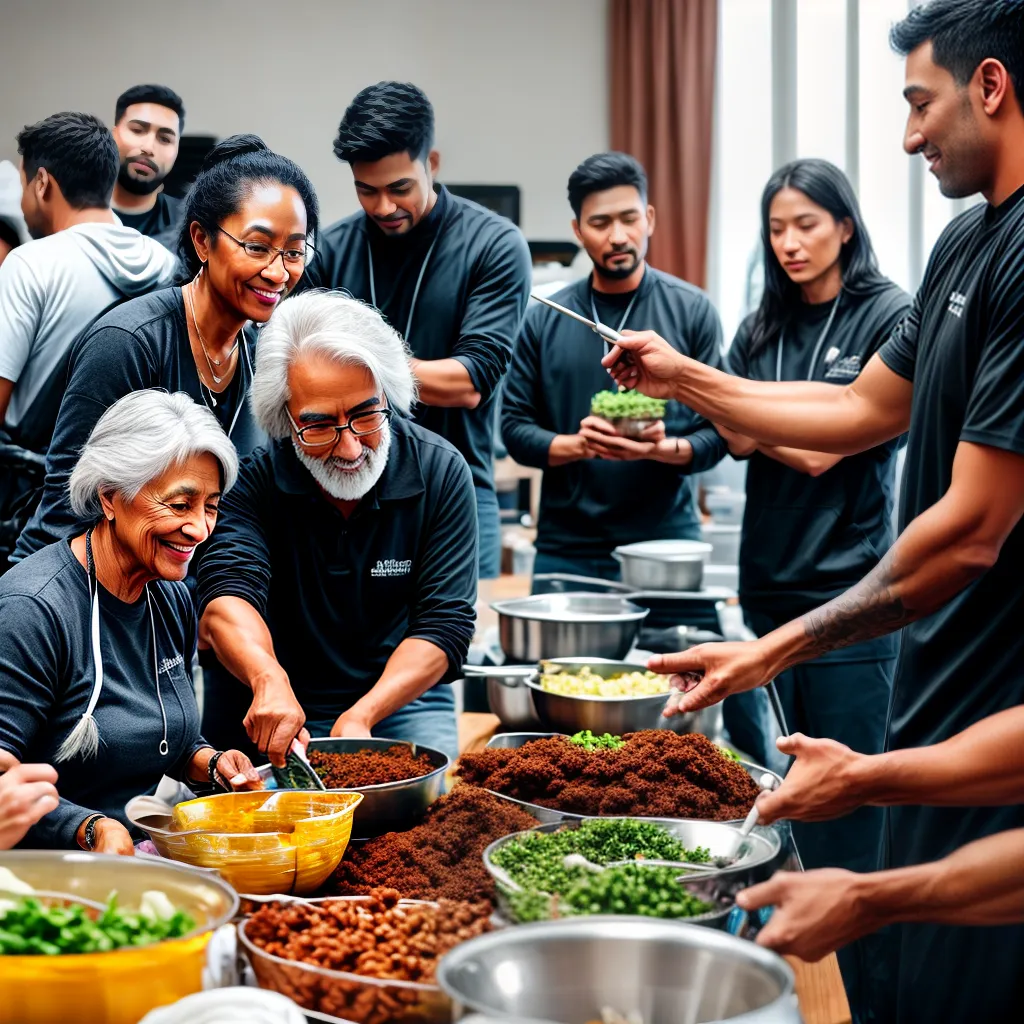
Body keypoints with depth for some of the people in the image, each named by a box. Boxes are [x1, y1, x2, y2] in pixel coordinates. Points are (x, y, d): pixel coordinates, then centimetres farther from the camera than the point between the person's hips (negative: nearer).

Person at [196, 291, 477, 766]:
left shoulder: (441, 472, -8)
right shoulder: (255, 477, -10)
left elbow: (445, 623, -10)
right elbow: (227, 595, -24)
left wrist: (361, 716, -25)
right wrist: (268, 680, -47)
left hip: (398, 697, 0)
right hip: (267, 705, 0)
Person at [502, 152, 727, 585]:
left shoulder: (692, 310, 1)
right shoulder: (546, 319, 5)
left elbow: (717, 431, 0)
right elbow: (515, 426, 5)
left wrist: (663, 448, -19)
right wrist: (578, 445, -13)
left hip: (666, 545, -1)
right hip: (566, 549, 1)